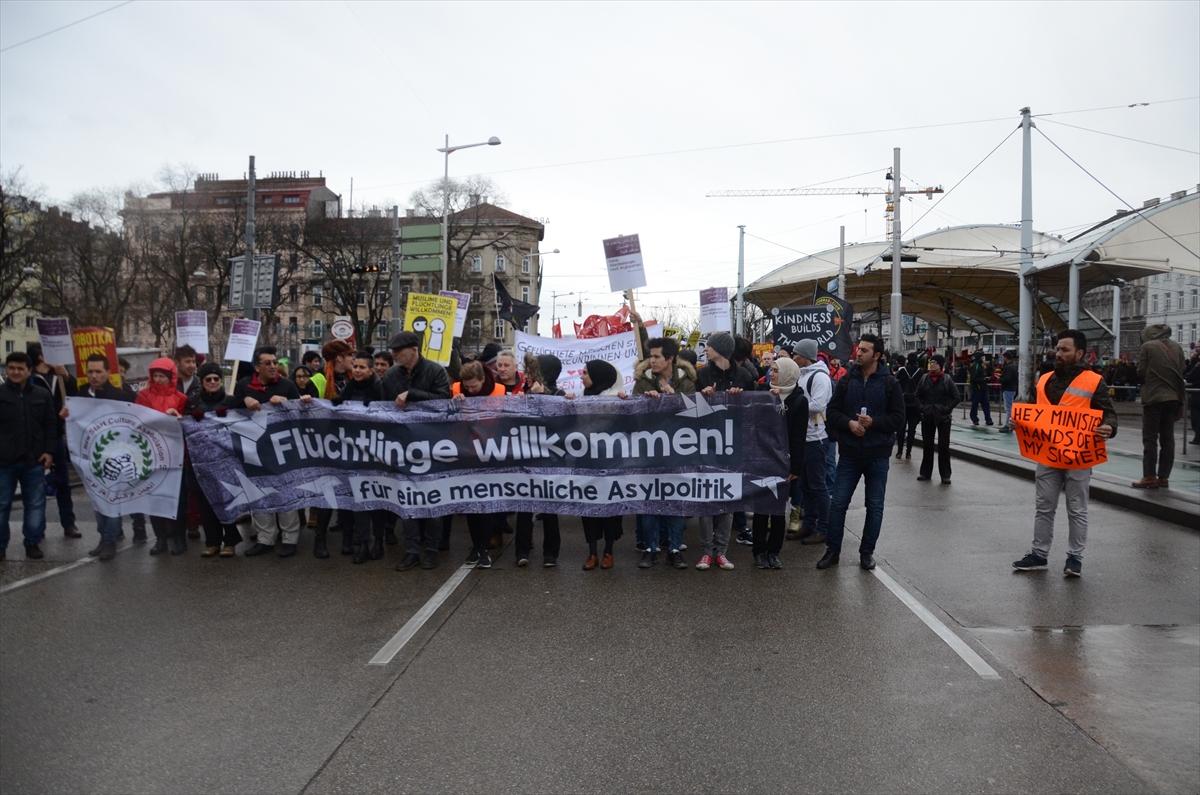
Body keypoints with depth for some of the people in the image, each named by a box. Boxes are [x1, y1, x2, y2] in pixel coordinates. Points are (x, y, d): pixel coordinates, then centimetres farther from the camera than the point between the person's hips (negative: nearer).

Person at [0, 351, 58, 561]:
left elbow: (51, 425, 8)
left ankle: (33, 543, 18)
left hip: (34, 460, 2)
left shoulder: (42, 395, 6)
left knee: (35, 505, 7)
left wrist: (49, 451, -1)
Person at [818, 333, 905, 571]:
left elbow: (898, 418, -5)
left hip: (878, 454, -1)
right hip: (849, 453, 1)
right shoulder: (847, 380, 3)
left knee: (875, 506, 8)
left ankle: (867, 552, 21)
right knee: (838, 503, 2)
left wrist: (873, 422, -19)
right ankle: (832, 550, 14)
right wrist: (849, 423, -15)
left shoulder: (890, 383, -3)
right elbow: (833, 411, 3)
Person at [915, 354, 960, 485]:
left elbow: (957, 397, -3)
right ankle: (926, 472, 18)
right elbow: (917, 396, 10)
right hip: (927, 417, 3)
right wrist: (921, 408, -4)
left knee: (944, 446, 0)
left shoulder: (947, 379, -4)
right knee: (927, 445, 8)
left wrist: (947, 409, -11)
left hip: (943, 417, -3)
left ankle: (945, 475, 6)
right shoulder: (924, 378, 3)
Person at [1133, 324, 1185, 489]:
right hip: (1173, 398, 5)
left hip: (1153, 397, -5)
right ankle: (1163, 477, 10)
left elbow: (1141, 373, -6)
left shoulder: (1147, 346, -5)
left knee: (1150, 439, -1)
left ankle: (1149, 477, -3)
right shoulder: (1177, 347, 9)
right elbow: (1182, 372, 8)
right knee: (1167, 438, 9)